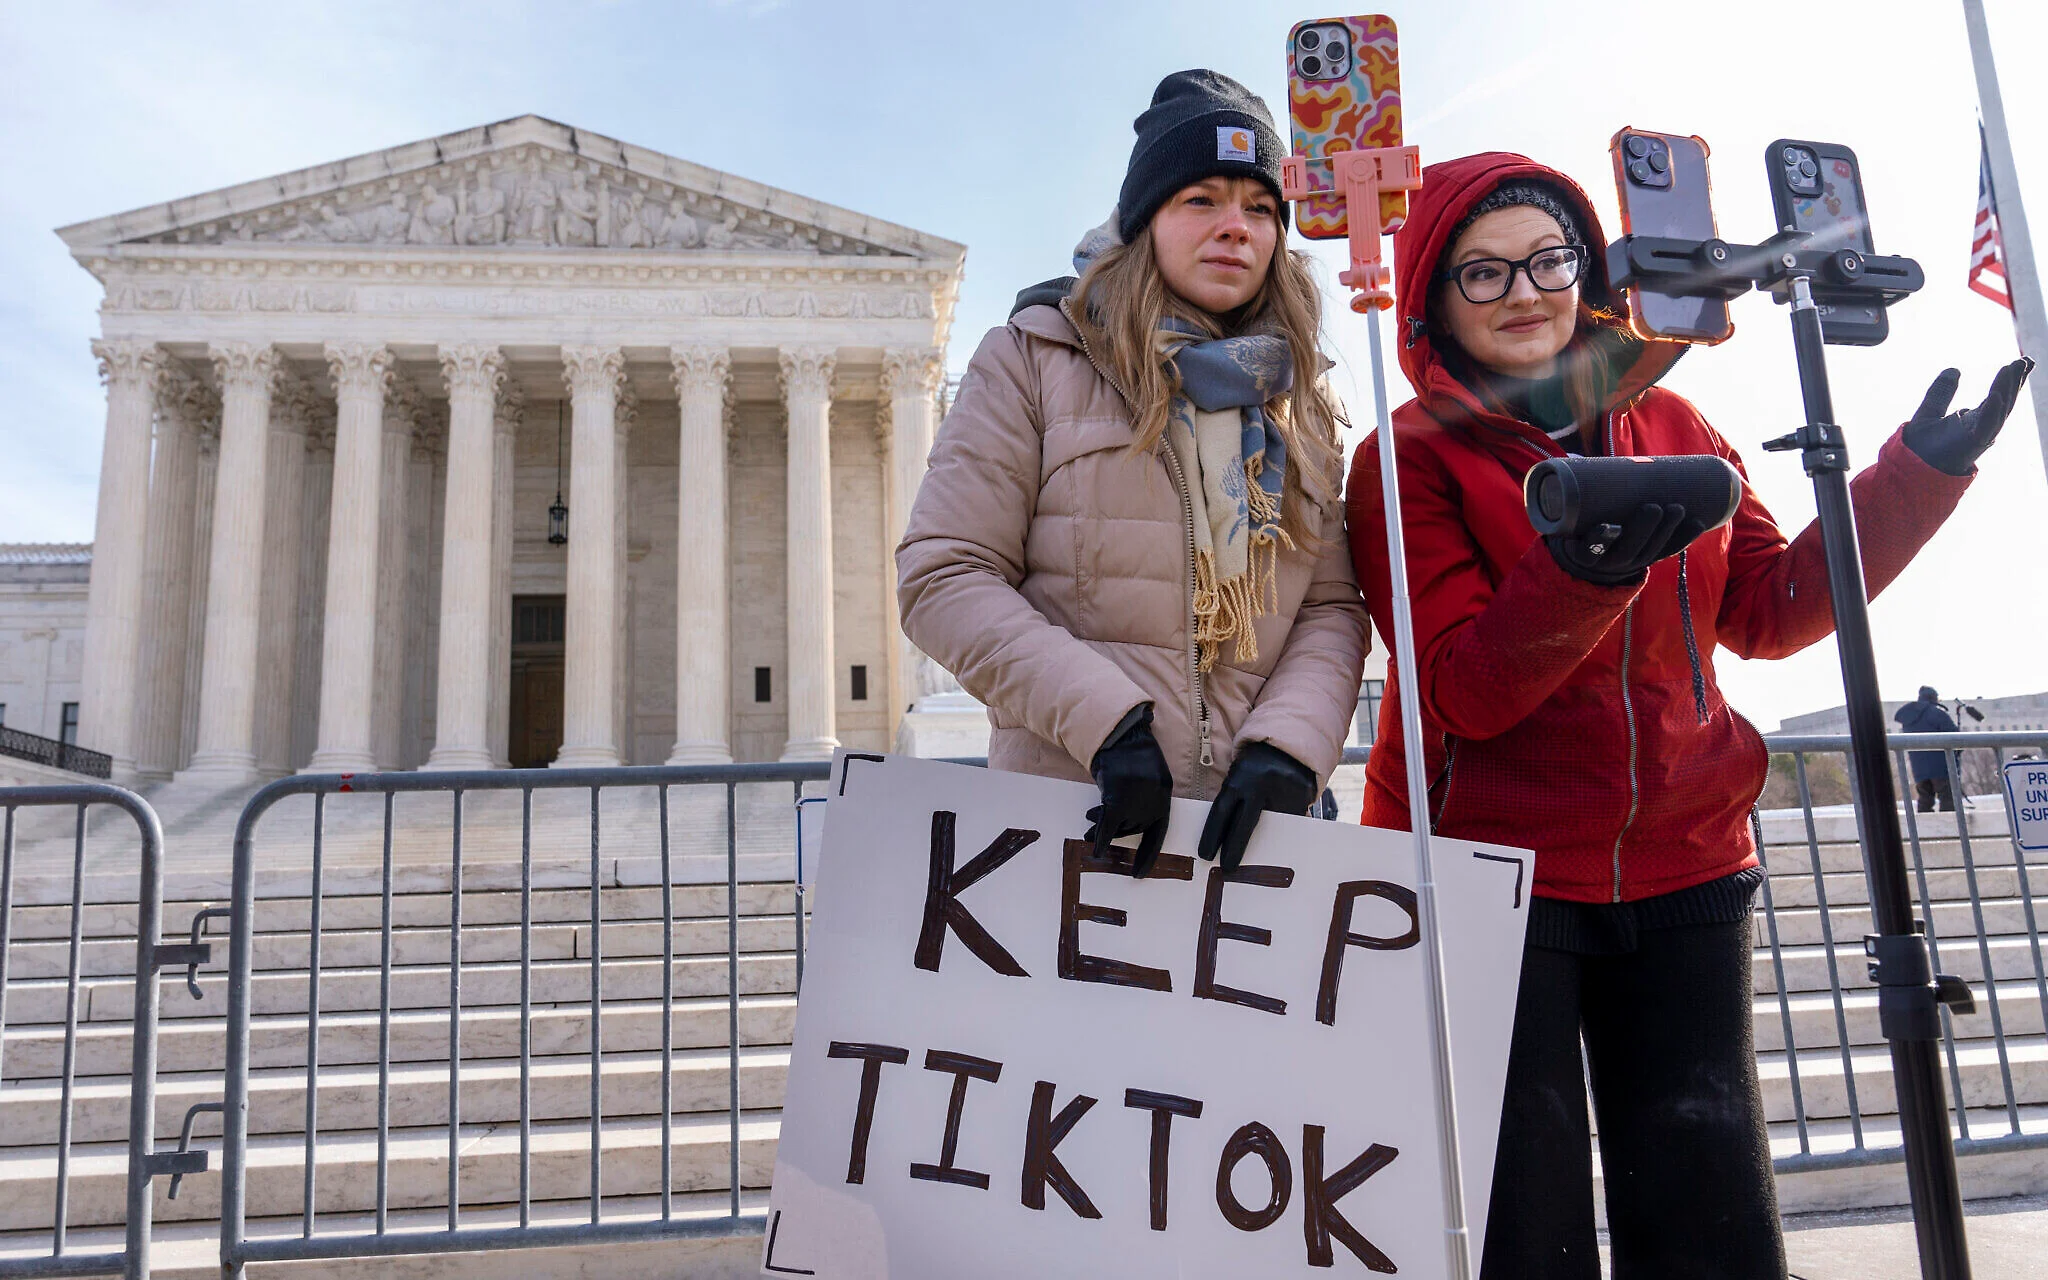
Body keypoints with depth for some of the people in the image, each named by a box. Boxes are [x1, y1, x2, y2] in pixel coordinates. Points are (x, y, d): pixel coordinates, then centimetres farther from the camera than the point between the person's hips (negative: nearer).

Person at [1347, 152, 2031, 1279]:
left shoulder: (1670, 424, 10)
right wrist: (1583, 572, -30)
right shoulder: (1411, 457, -5)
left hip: (1683, 869, 4)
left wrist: (1916, 476, 5)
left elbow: (1768, 611, 11)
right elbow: (1466, 693, -15)